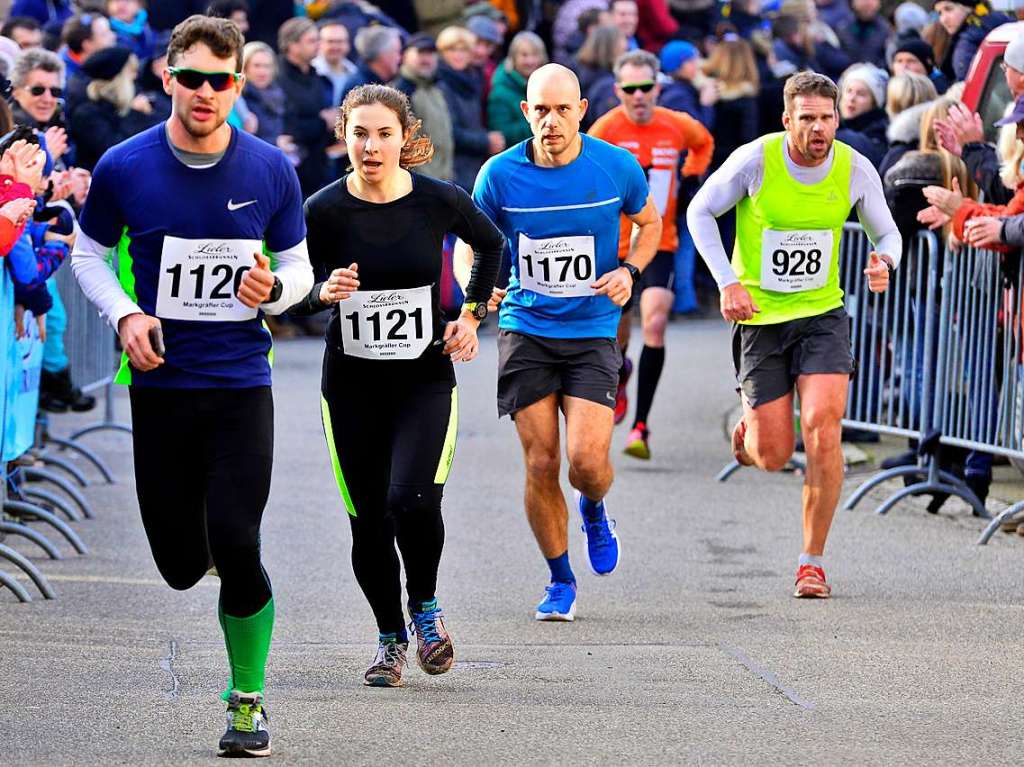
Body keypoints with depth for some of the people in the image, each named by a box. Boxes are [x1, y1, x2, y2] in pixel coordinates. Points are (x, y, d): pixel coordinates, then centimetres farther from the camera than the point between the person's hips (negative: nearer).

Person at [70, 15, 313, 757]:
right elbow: (90, 253, 9)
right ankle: (204, 542, 43)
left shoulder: (271, 171, -4)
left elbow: (298, 264, 8)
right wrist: (125, 315, -8)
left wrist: (274, 290, -15)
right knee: (181, 567, 4)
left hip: (242, 385, -1)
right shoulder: (124, 168, -6)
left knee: (236, 550, -11)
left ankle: (248, 698, 8)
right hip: (160, 384, 1)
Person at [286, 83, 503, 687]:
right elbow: (291, 298, 0)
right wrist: (324, 293, -21)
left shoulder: (440, 201, -7)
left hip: (426, 378, -1)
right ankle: (392, 639, 24)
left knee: (411, 499, -22)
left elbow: (492, 245, 14)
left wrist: (472, 316, 8)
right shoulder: (324, 211, -8)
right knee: (368, 519, 3)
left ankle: (425, 603, 7)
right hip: (352, 385, 1)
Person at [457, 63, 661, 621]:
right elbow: (468, 244, 5)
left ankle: (593, 512, 24)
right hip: (525, 330, 1)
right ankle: (560, 580, 18)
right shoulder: (500, 174, -7)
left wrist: (629, 271, -4)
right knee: (540, 463, -2)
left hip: (592, 331, 0)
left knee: (587, 458, -14)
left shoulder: (616, 167, -5)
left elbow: (650, 222, 14)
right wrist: (474, 285, -17)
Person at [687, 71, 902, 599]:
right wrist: (727, 282, -12)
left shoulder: (856, 170, -6)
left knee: (822, 427, -19)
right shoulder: (756, 159, -13)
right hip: (760, 317, -1)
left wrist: (884, 263, -16)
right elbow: (700, 212, -1)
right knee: (772, 458, -2)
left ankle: (813, 561, -5)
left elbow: (886, 233, 9)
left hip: (822, 314, 1)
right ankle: (749, 432, 39)